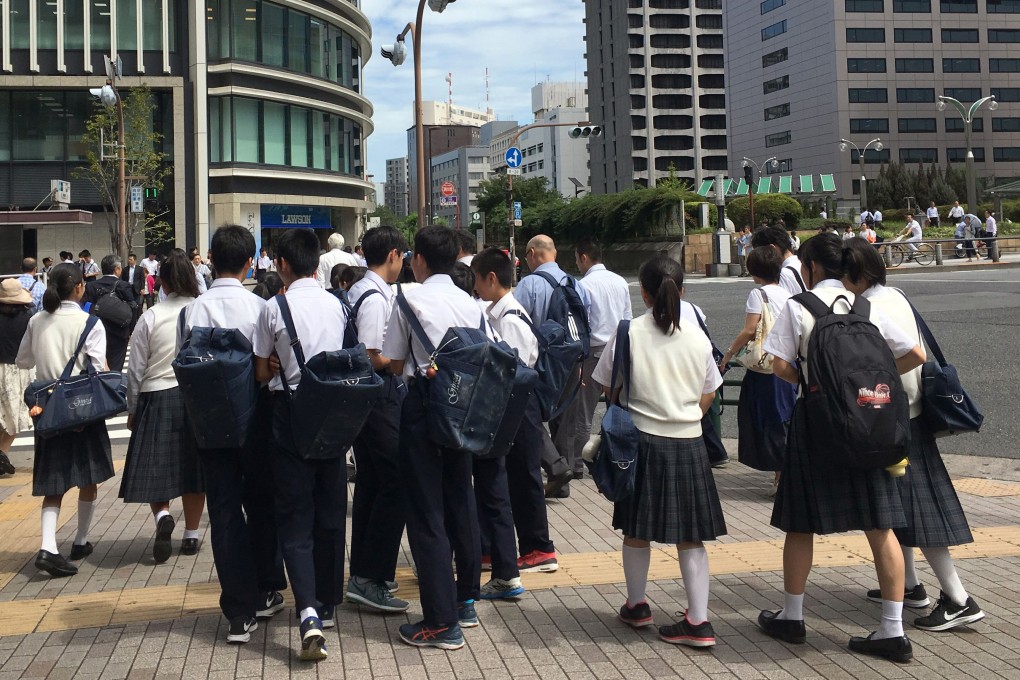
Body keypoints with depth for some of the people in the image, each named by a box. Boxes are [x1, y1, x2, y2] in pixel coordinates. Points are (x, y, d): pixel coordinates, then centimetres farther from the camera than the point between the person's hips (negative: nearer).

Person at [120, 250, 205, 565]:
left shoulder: (150, 317, -5)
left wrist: (132, 410, 9)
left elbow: (136, 369, -2)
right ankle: (191, 536, 19)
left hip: (157, 397, -2)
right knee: (193, 466, 12)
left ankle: (162, 516, -17)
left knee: (155, 466, 8)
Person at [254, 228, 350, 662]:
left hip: (291, 411, -4)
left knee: (295, 517, -1)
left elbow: (262, 373, -2)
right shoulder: (337, 305, 2)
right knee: (331, 512, 14)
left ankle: (308, 611, -18)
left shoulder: (275, 308, -9)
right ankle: (327, 604, 26)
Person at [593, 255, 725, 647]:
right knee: (690, 536, 7)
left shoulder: (628, 334, -9)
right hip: (689, 443, 2)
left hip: (642, 440, -2)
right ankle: (698, 621, 5)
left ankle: (636, 606, 30)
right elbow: (708, 395, 6)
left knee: (636, 531, 15)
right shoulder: (697, 338, -2)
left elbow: (611, 391, -1)